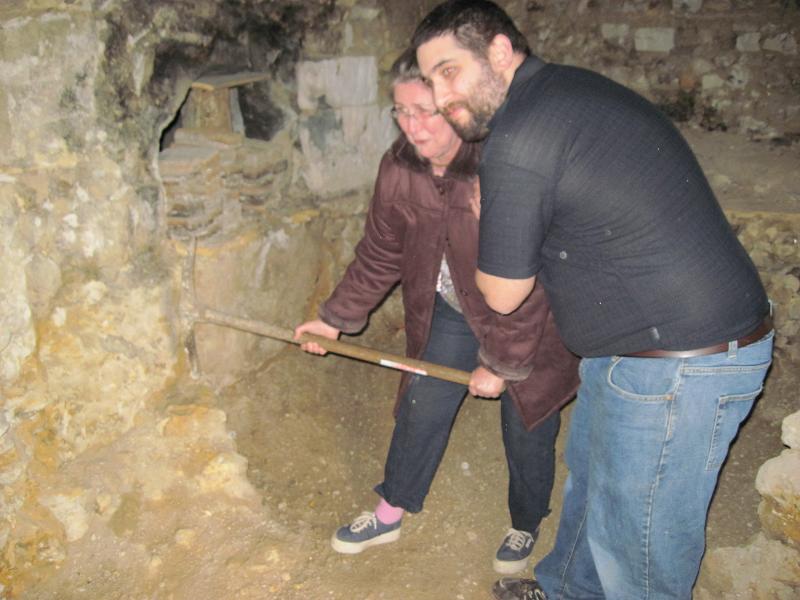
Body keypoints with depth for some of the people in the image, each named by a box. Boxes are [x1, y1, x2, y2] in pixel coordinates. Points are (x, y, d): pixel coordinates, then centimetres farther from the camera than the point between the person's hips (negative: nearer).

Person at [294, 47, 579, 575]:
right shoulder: (400, 168, -12)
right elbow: (380, 253, 2)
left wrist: (501, 361, -20)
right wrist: (337, 318, 5)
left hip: (527, 323, -5)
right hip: (449, 311, 5)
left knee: (526, 427, 7)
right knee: (422, 408, 10)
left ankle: (526, 527, 35)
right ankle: (390, 515, 32)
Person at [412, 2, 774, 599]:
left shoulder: (517, 141, -22)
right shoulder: (569, 87, 8)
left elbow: (502, 295, -13)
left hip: (680, 364, -11)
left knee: (638, 535, 8)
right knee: (590, 477, 28)